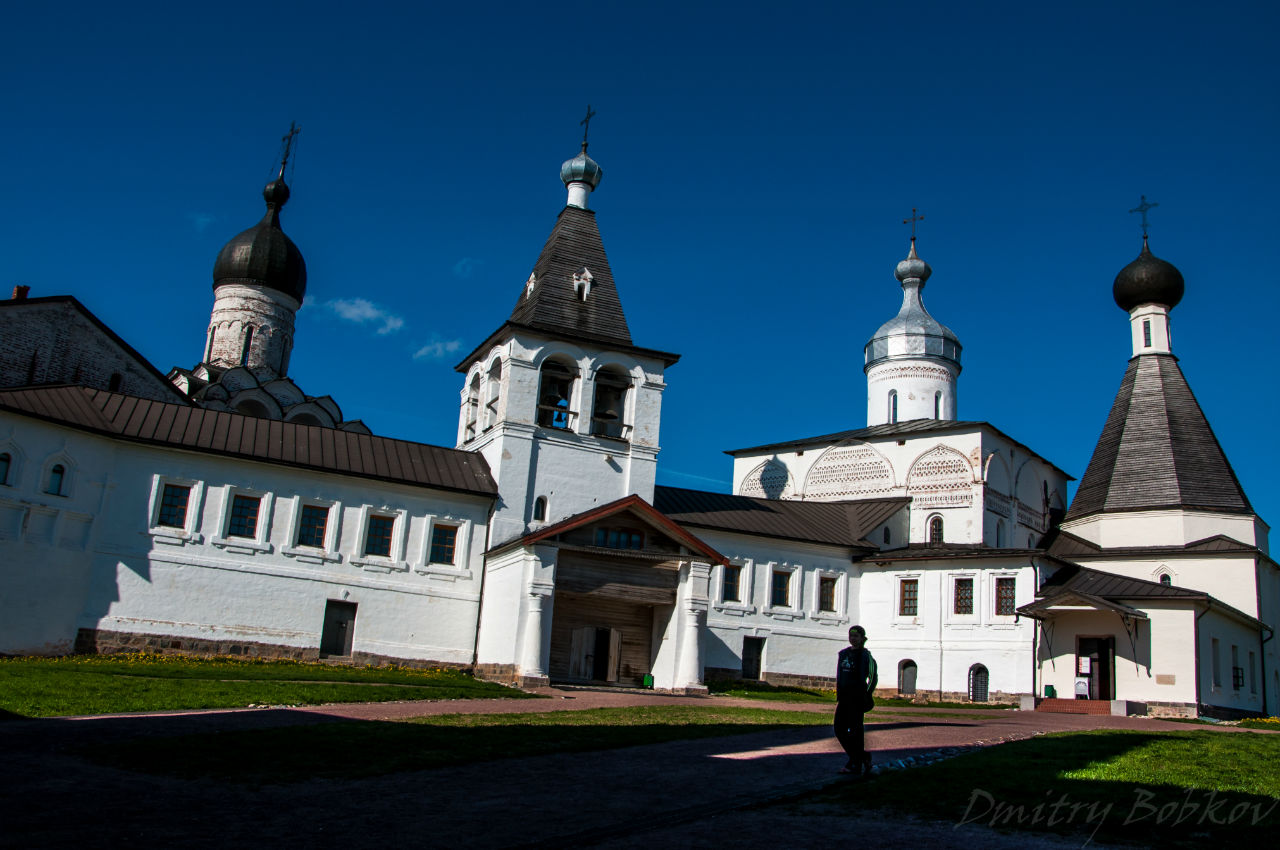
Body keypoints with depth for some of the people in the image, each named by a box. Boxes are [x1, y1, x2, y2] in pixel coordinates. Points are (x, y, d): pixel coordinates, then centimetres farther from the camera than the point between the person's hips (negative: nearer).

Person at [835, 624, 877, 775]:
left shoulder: (865, 655, -6)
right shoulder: (844, 653, 13)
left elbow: (873, 678, -5)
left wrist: (866, 697, -10)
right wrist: (838, 695, 16)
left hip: (857, 697, -7)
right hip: (844, 697, 7)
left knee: (855, 730, -4)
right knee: (839, 729, 5)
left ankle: (855, 765, 6)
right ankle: (863, 757, 19)